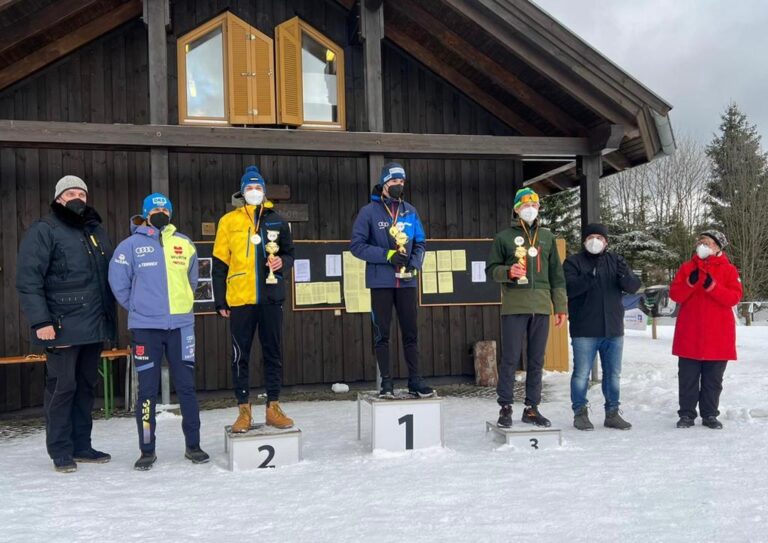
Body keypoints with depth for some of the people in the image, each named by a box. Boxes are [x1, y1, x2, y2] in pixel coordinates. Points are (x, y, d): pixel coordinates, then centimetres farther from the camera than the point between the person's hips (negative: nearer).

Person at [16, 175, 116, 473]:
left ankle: (81, 445, 21)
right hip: (63, 327, -6)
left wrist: (109, 318, 16)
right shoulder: (43, 231, -3)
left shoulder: (97, 232, 17)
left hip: (95, 326, 6)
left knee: (86, 386, 11)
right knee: (62, 387, -2)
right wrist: (41, 321, -17)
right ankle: (60, 451, 10)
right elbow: (28, 280, -10)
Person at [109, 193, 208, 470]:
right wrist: (137, 306, 4)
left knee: (186, 386, 6)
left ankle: (193, 445, 18)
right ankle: (147, 450, 14)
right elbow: (118, 282, 2)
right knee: (147, 389, 3)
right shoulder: (131, 245, -2)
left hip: (181, 325, 2)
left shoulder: (184, 244, 6)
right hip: (145, 327, -2)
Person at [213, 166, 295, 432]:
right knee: (241, 356, 3)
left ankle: (273, 407, 17)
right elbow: (220, 263, 3)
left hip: (271, 297, 2)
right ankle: (244, 410, 13)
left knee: (273, 352, 7)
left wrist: (282, 263, -7)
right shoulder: (229, 221, 4)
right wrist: (220, 301, 0)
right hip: (239, 299, -2)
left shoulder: (277, 220, 10)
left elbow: (289, 252, 17)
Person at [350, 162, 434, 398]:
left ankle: (415, 381, 14)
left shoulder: (410, 211, 10)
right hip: (381, 281, -3)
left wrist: (414, 264, -5)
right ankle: (386, 382, 10)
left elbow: (420, 243, 14)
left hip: (407, 281, 3)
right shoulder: (369, 211, -2)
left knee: (411, 332, 7)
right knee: (382, 334, 3)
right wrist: (387, 255, -14)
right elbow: (357, 245, -5)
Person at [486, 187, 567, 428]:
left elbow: (556, 274, 15)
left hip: (541, 307, 3)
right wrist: (508, 272, -15)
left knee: (537, 360, 7)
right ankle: (505, 407, 6)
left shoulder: (547, 236, 16)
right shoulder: (504, 237, 6)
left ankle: (532, 407, 15)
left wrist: (561, 306, 10)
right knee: (510, 358, -3)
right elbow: (491, 268, 6)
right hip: (514, 306, -3)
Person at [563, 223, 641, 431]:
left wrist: (625, 276, -23)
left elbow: (634, 287, 0)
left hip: (613, 329, 4)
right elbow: (568, 288, -16)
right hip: (584, 330, -4)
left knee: (613, 374, 12)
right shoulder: (573, 262, 0)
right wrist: (587, 279, -34)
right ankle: (580, 412, 13)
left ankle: (612, 413, 23)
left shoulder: (616, 261, 11)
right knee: (581, 374, 0)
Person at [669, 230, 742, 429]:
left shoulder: (728, 269, 4)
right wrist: (691, 282, -18)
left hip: (718, 335, -1)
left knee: (713, 379, 8)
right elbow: (674, 294, -1)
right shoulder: (687, 267, 8)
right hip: (689, 334, 1)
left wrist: (712, 286, -21)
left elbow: (734, 297, -8)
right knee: (688, 377, 4)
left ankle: (710, 415, 18)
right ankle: (687, 414, 12)